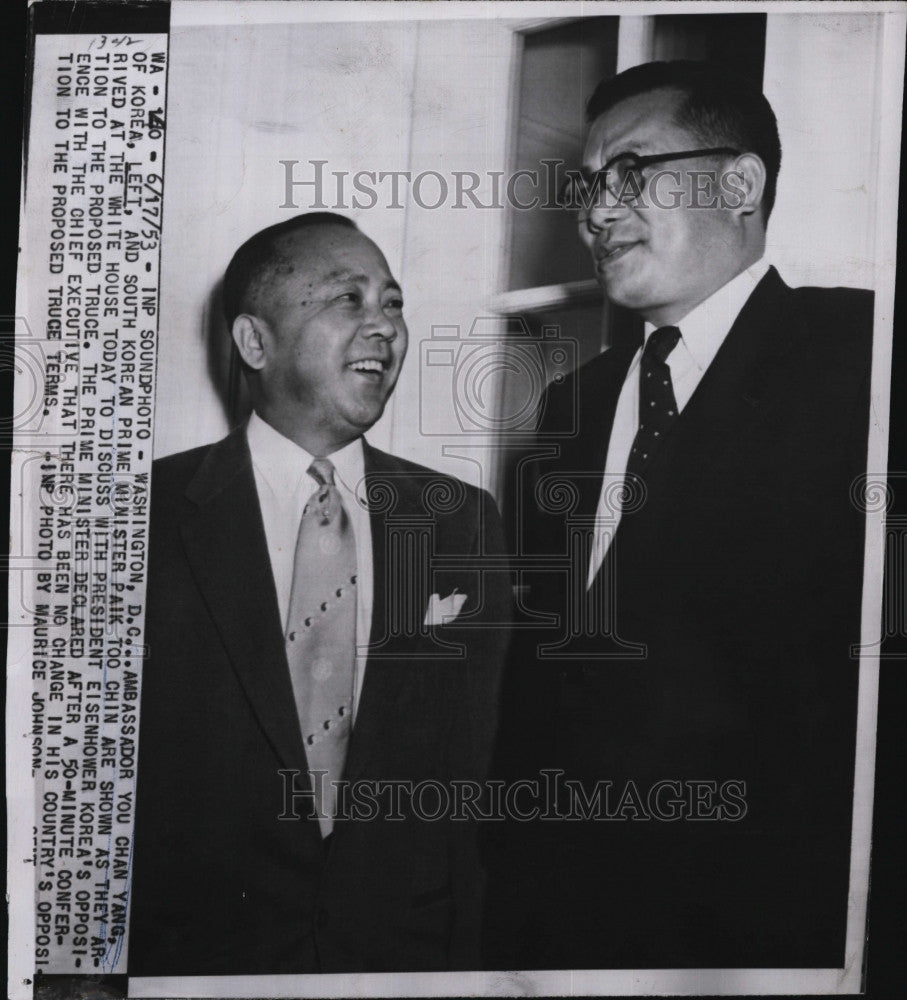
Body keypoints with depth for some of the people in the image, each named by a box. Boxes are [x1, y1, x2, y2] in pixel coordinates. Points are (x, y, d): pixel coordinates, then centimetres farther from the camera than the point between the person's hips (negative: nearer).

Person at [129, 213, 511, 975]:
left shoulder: (464, 522, -3)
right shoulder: (147, 515, -11)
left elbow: (479, 770, 0)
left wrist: (464, 954, -3)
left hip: (406, 953, 2)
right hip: (196, 955, -1)